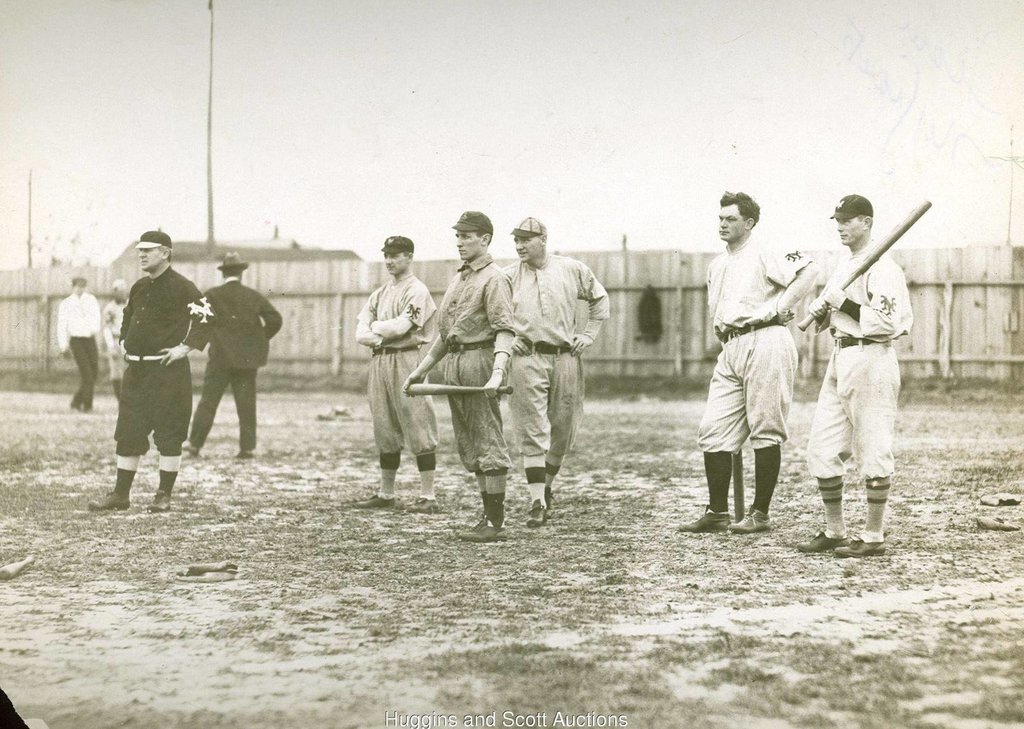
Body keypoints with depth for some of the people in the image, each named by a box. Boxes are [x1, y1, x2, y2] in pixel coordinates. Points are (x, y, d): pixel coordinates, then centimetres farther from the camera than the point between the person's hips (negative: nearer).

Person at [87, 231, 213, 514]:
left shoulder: (181, 287, -10)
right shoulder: (139, 287, 13)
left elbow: (207, 317, -17)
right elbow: (127, 316, 32)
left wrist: (185, 347, -18)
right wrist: (124, 340, 18)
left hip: (168, 371, -8)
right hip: (136, 369, 8)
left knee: (169, 434, -1)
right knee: (127, 432, 8)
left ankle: (164, 496, 7)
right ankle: (120, 495, 14)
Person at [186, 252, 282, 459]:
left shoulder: (212, 296, -4)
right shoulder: (254, 296, 2)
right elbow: (275, 320, -1)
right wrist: (260, 339, 11)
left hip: (221, 357, -2)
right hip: (248, 357, 2)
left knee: (208, 400, 3)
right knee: (246, 403, 5)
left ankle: (195, 444, 3)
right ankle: (248, 446, 3)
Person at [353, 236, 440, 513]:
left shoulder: (417, 291, -4)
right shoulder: (379, 294, 19)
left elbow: (400, 326, -16)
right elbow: (361, 333, 10)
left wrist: (376, 327, 1)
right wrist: (380, 338, -9)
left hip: (407, 360, -7)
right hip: (379, 362, 8)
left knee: (418, 427, -8)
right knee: (385, 430, 11)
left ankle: (428, 497, -7)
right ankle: (385, 494, 18)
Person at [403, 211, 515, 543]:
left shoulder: (494, 279, -8)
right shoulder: (458, 278, 20)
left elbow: (505, 330, -20)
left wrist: (497, 372, -33)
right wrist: (421, 369, 24)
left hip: (479, 360, -9)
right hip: (453, 363, 9)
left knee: (487, 443, -7)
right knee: (470, 445, 11)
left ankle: (496, 524, -5)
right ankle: (488, 516, 17)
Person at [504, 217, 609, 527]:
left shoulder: (573, 269, 5)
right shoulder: (508, 277, 2)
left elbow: (599, 298, 19)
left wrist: (589, 334, 10)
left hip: (566, 358, 2)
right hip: (527, 359, -2)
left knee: (564, 429, 8)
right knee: (532, 432, -8)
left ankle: (546, 487, 29)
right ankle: (537, 502, -9)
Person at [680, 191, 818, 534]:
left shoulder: (764, 253, -5)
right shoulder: (717, 265, 20)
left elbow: (809, 270, -18)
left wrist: (780, 308, -17)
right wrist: (723, 332, 15)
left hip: (765, 342, -8)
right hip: (729, 349, 8)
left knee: (765, 431, -2)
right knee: (712, 431, 3)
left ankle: (760, 513, 4)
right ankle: (717, 512, 10)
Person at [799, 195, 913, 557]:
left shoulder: (882, 267, -11)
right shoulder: (843, 266, 17)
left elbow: (886, 323, -21)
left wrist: (844, 302, -19)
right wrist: (820, 309, 4)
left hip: (871, 360, -10)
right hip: (839, 359, 10)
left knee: (873, 451, -4)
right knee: (821, 448, 8)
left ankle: (874, 537, 3)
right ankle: (834, 531, 17)